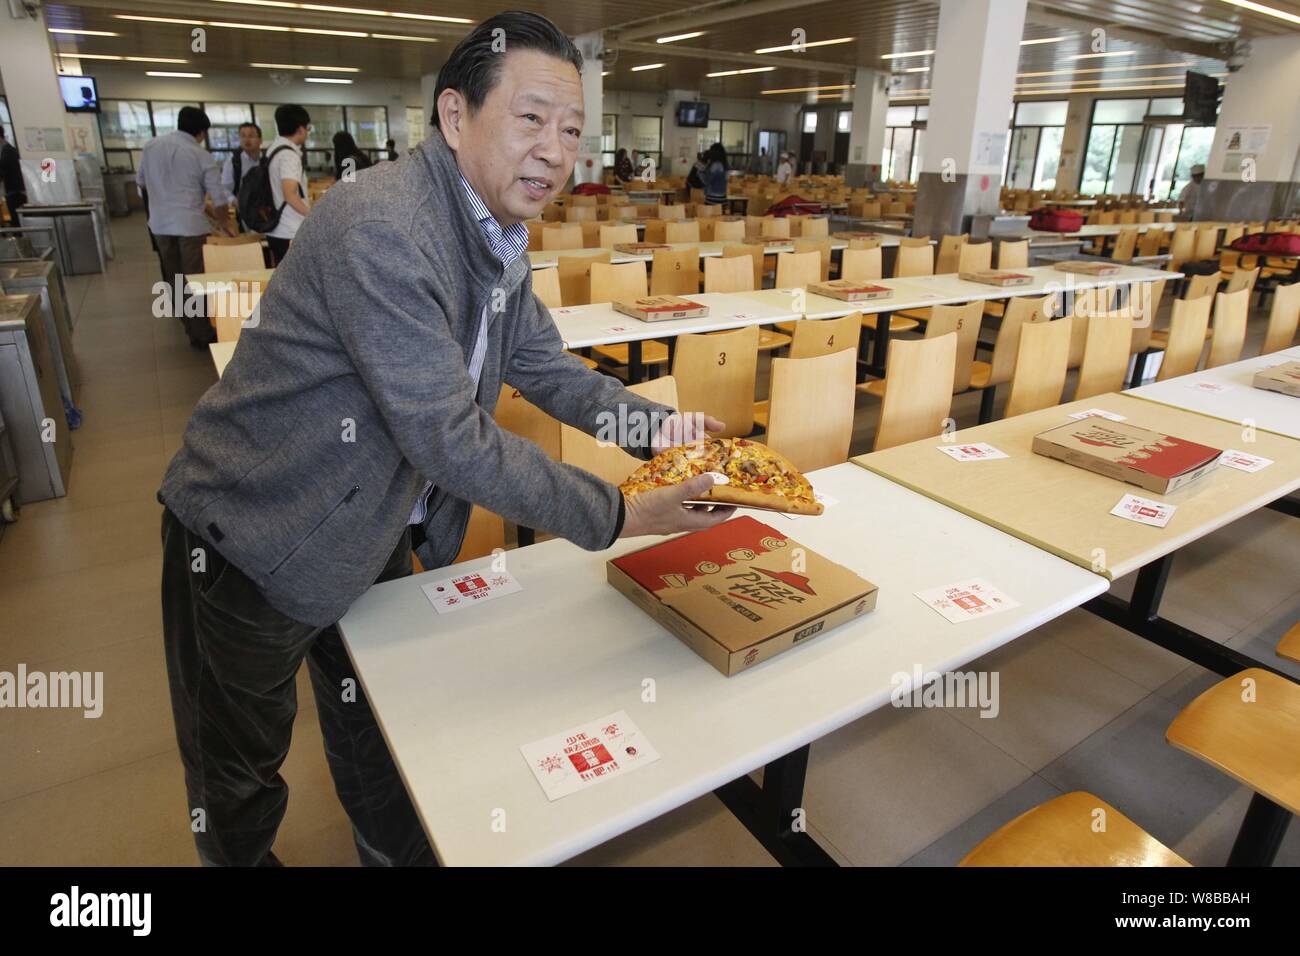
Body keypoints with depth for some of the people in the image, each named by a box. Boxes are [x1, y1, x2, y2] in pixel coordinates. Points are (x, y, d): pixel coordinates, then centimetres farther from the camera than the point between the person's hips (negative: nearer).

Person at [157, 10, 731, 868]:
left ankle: (397, 849, 52)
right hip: (256, 538, -8)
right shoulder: (379, 228, -31)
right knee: (240, 770, 18)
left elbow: (542, 365, 6)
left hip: (376, 530, 8)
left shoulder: (500, 235, -1)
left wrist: (652, 425, -7)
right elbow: (451, 440, -33)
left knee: (381, 719, 27)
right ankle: (242, 858, 47)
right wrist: (615, 517, -25)